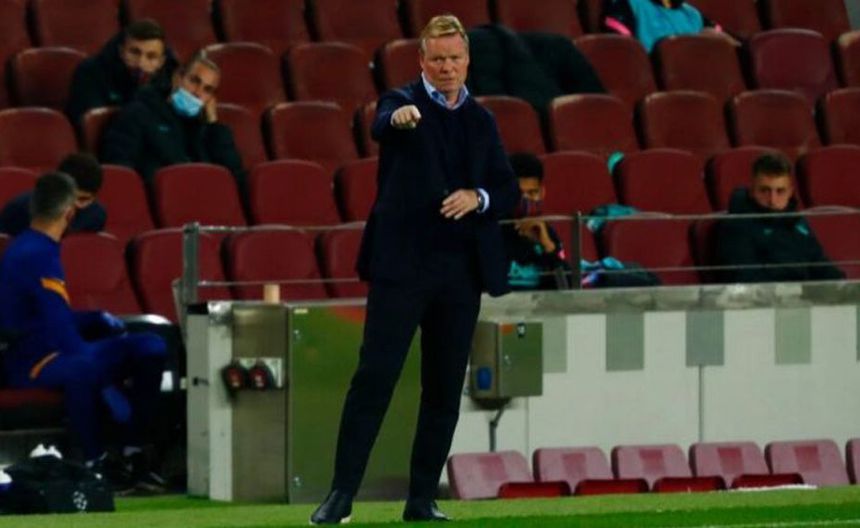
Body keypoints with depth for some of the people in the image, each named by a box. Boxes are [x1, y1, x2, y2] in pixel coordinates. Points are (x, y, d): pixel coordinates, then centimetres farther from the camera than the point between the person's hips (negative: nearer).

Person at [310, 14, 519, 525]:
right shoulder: (403, 103, 0)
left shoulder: (481, 121, 14)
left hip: (461, 269, 5)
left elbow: (509, 191, 15)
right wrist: (398, 118, -49)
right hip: (402, 265, -5)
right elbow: (382, 126, -25)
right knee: (374, 377, -9)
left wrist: (477, 197, -7)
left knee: (445, 389, 6)